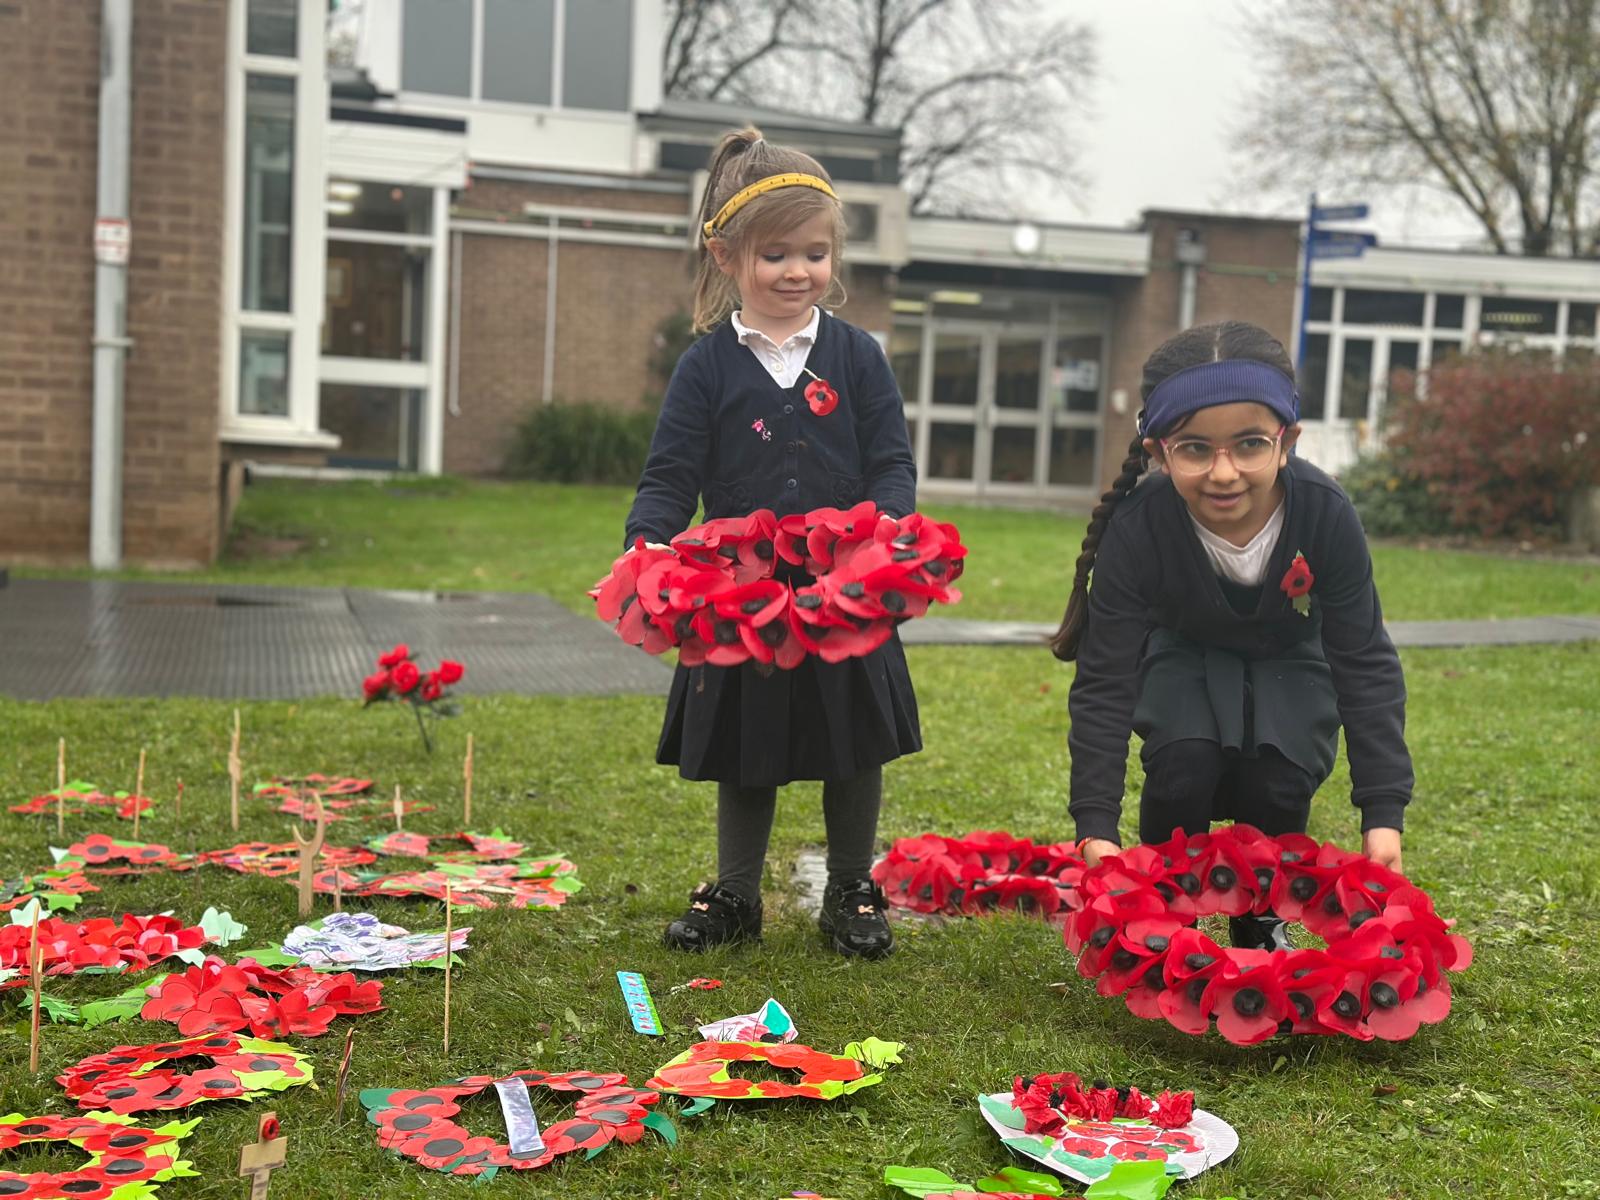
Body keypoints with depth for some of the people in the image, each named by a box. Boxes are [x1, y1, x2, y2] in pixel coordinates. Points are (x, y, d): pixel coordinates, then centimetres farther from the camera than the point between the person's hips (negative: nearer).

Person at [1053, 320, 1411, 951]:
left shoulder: (1326, 514, -33)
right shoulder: (1138, 528, -35)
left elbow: (1365, 665, -24)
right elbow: (1104, 683, -30)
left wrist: (1383, 814, -30)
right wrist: (1095, 827, -38)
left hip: (1288, 661, 1)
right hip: (1183, 657, -1)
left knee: (1278, 783, -22)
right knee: (1185, 760, -27)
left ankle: (1262, 924, 9)